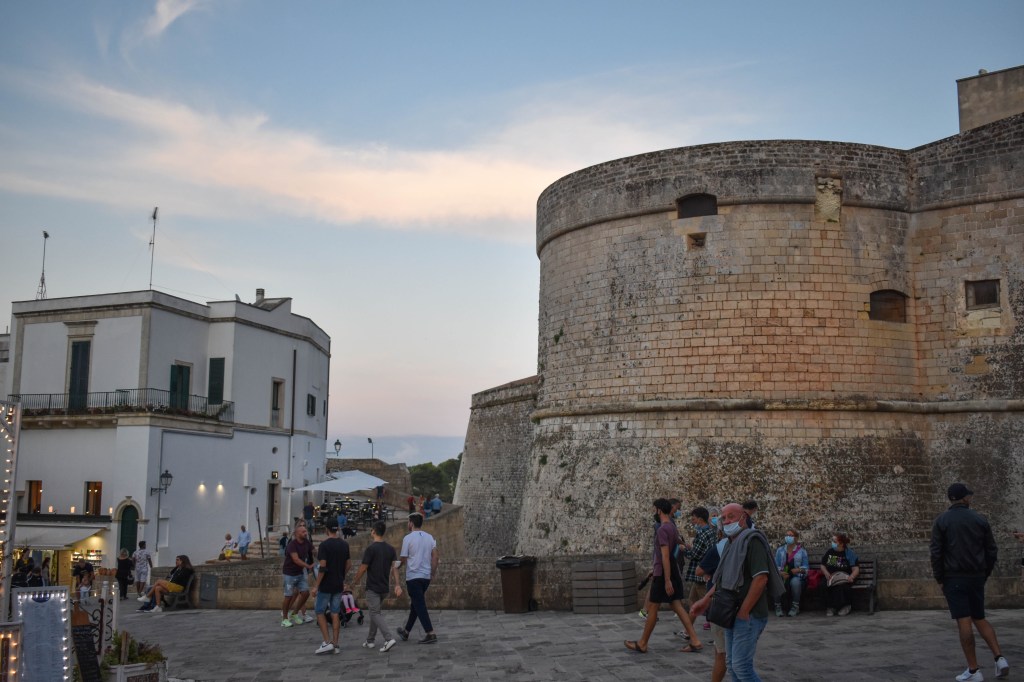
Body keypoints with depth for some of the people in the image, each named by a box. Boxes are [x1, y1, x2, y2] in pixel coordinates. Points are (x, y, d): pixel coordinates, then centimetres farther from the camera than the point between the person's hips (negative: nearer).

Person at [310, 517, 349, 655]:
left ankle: (327, 642, -2)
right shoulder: (344, 544, 4)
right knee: (335, 614, 9)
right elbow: (348, 565, 9)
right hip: (338, 585, 6)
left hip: (326, 586, -6)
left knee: (319, 612, 6)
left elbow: (323, 567, -19)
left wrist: (316, 586, -13)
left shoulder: (325, 545, -15)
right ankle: (335, 644, 8)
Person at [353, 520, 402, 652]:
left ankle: (389, 638, -21)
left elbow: (363, 569, -11)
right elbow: (394, 568, 1)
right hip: (384, 587, 7)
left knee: (376, 614, -6)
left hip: (373, 588, -7)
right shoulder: (390, 549, 5)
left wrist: (355, 581, 5)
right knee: (374, 612, 19)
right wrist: (397, 585, -2)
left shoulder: (371, 549, -15)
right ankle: (370, 640, 24)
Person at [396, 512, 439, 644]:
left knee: (419, 605, -5)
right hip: (426, 576, 6)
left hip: (413, 576, -6)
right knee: (415, 604, 17)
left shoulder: (408, 538, -9)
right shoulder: (429, 537, 7)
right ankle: (406, 631, 29)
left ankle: (430, 634, -12)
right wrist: (433, 573, 10)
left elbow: (403, 559, -5)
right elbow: (435, 556, 3)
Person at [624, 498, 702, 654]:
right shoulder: (673, 527, 12)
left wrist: (667, 580, -23)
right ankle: (695, 642, 3)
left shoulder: (662, 529, -17)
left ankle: (642, 644, 12)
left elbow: (665, 556, -22)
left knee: (653, 608, 2)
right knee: (678, 607, 8)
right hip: (674, 572, 9)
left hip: (663, 574, -9)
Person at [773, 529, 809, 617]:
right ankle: (778, 606, -17)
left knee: (795, 582, -38)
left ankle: (795, 607, -20)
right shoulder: (780, 550, 14)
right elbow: (776, 565, 7)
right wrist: (781, 573, -14)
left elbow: (806, 567, 4)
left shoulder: (801, 551, 9)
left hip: (796, 576, -1)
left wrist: (799, 570, -18)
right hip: (782, 575, 1)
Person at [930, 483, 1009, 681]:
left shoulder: (942, 521, -2)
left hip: (954, 578, -3)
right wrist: (985, 574, 15)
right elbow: (992, 551, 6)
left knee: (964, 622, -4)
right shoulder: (980, 520, 5)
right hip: (976, 577, 3)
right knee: (979, 619, 17)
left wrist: (940, 579, 1)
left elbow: (936, 553, -7)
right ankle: (1000, 658, 1)